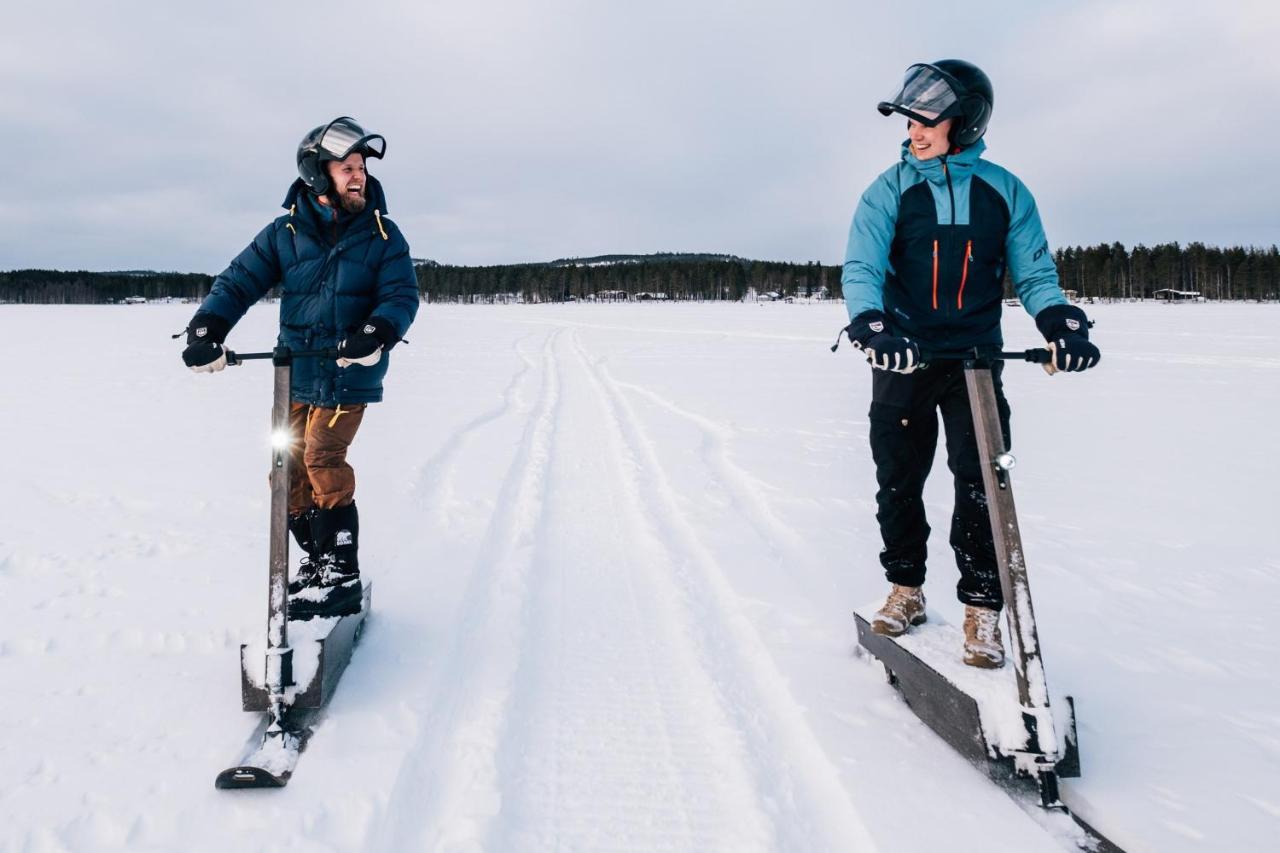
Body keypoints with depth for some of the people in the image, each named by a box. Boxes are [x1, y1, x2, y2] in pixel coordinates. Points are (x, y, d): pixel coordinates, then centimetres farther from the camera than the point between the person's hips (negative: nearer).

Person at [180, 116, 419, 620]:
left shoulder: (382, 236, -2)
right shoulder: (285, 233, 2)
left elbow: (402, 295, -9)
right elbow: (240, 281, 1)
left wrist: (377, 333, -29)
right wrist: (206, 330, -14)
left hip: (349, 375, -4)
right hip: (296, 374, 4)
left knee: (322, 459, -16)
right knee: (289, 469, 7)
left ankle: (342, 577, -7)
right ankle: (319, 560, 24)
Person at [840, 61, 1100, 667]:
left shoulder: (1004, 191, 3)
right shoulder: (890, 189, 0)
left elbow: (1033, 271, 4)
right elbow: (862, 267, -10)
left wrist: (1059, 319, -17)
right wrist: (870, 322, -31)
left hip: (976, 357, 0)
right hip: (903, 357, 0)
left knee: (981, 484, -5)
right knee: (898, 481, 7)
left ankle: (981, 610, 8)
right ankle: (906, 590, 25)